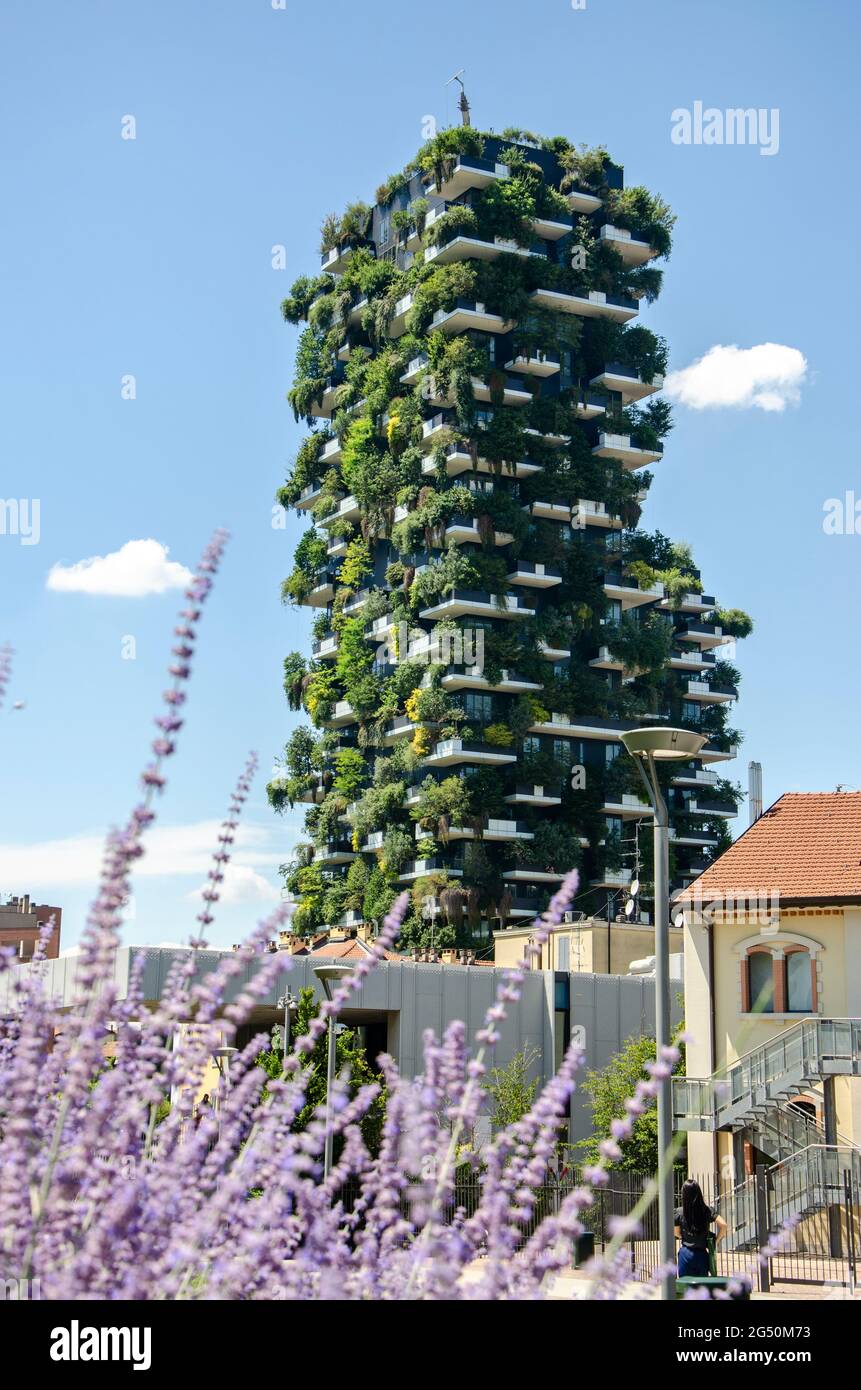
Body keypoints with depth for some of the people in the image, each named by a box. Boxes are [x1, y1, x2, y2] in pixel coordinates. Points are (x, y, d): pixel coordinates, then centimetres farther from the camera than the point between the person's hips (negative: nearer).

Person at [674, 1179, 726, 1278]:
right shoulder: (707, 1210, -5)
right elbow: (723, 1225, -12)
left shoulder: (679, 1212, -6)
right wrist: (716, 1241, 2)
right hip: (702, 1254, 1)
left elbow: (677, 1233, 5)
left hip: (685, 1254, -1)